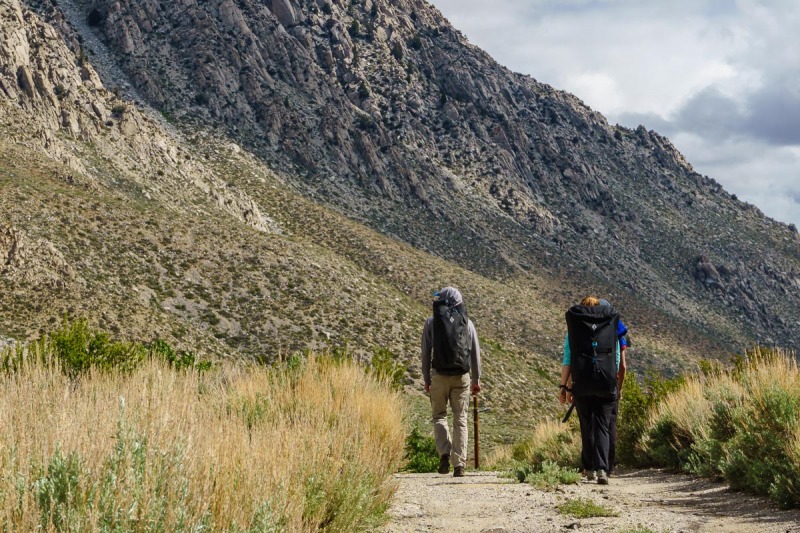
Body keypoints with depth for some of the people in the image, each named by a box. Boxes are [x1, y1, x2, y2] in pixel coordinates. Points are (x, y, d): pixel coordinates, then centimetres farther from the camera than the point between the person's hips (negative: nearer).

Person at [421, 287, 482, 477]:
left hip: (439, 375, -1)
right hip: (462, 376, 1)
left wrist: (426, 379, 10)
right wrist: (476, 379, 15)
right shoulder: (467, 323, 4)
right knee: (460, 419, 6)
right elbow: (476, 353, 7)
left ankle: (444, 453, -7)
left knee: (439, 415, 13)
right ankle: (459, 464, 1)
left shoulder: (431, 323, 1)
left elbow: (426, 353, 2)